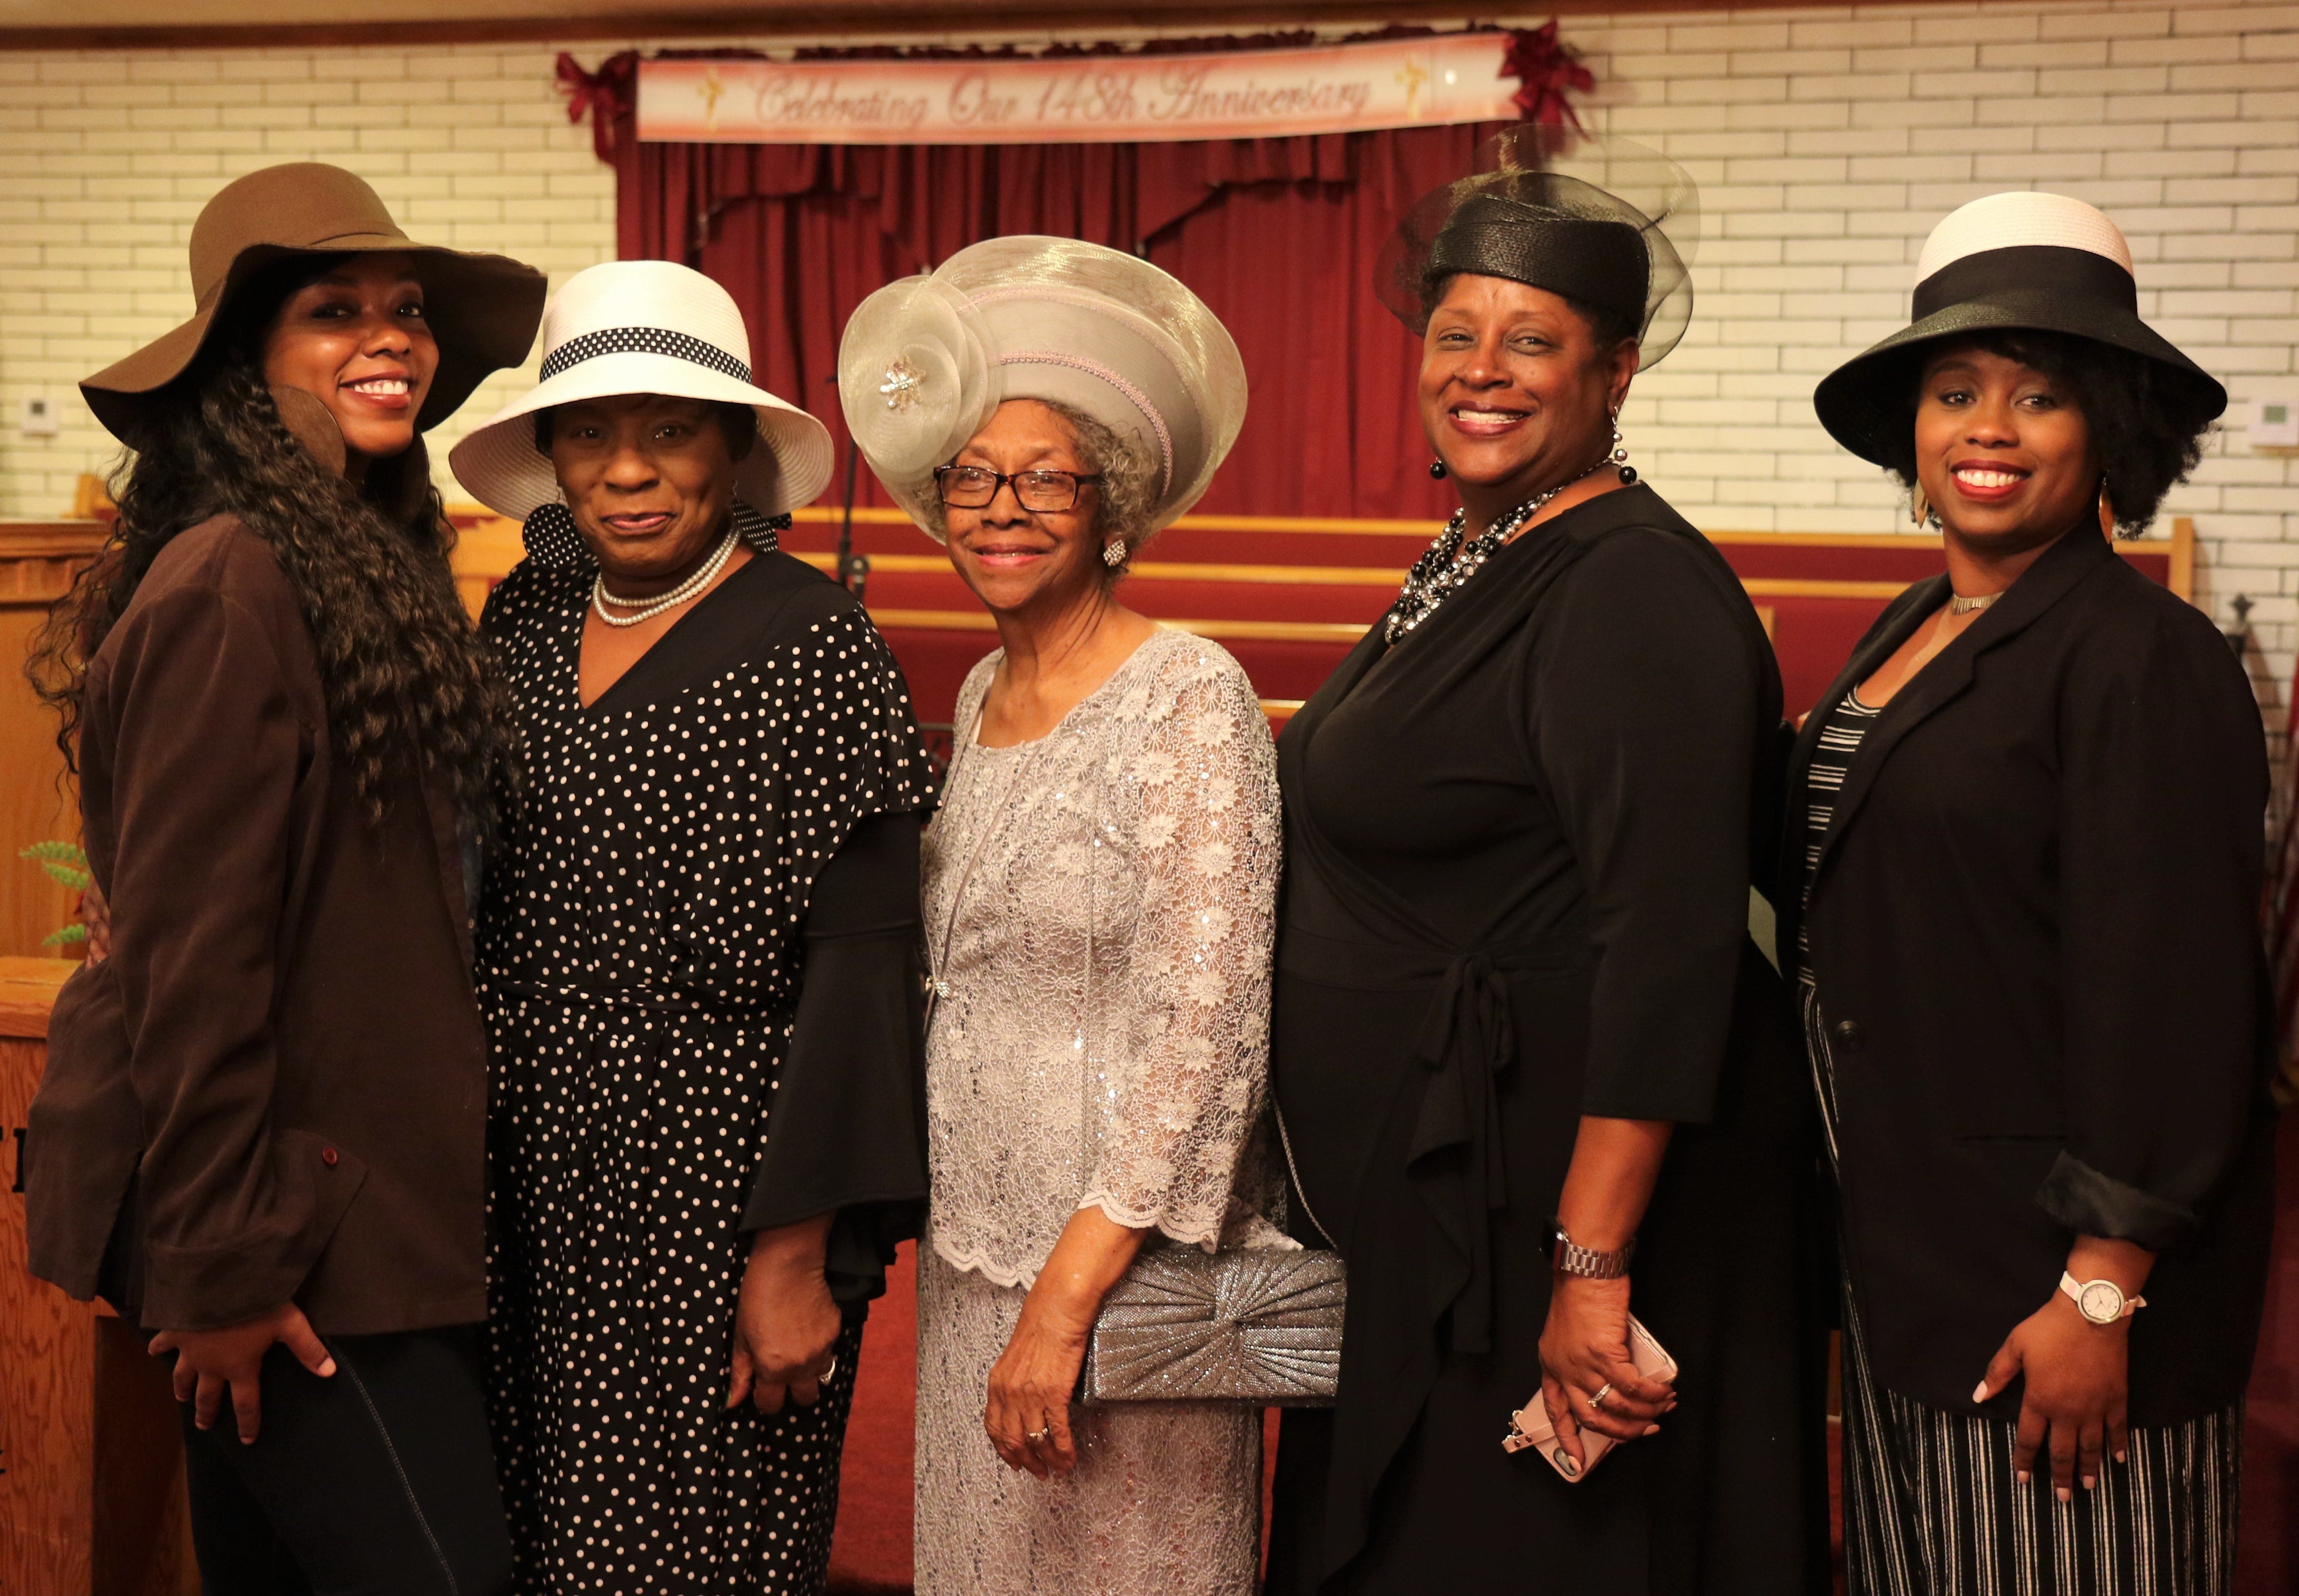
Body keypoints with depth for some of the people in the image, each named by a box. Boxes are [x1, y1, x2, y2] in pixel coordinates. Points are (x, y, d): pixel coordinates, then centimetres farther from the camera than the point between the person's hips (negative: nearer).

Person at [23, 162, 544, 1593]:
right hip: (290, 1223, -9)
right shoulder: (229, 586, -16)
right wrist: (223, 1264, -17)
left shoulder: (372, 565, 13)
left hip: (357, 1194, 9)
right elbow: (188, 949, -18)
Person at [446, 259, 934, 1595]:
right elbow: (471, 907, 15)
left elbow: (860, 971, -13)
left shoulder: (814, 647, -10)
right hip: (530, 1189, 5)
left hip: (719, 1204, -5)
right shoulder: (528, 617, 8)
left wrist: (799, 1254, -15)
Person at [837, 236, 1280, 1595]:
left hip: (1123, 1261, -7)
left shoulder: (1190, 697, -14)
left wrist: (1068, 1296, -21)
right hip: (974, 1248, 7)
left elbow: (1208, 1025, -19)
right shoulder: (986, 695, 9)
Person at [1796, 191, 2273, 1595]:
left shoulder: (2145, 660, -15)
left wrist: (2100, 1297, -20)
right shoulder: (1908, 639, 11)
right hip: (1910, 1254, 8)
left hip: (2053, 1273, -8)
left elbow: (2168, 1003, -18)